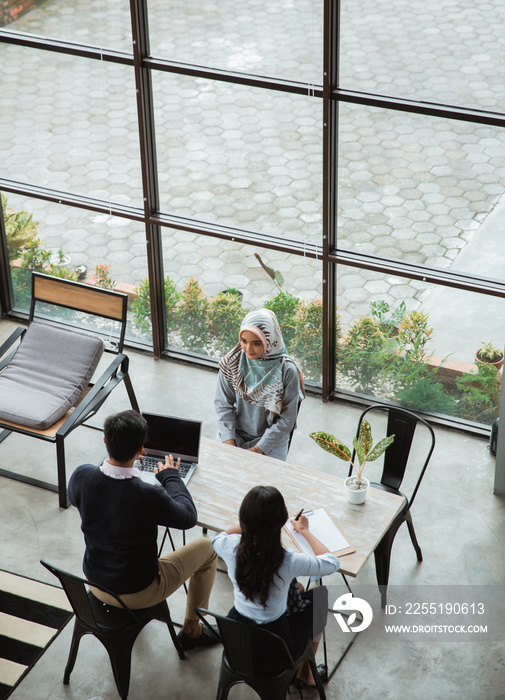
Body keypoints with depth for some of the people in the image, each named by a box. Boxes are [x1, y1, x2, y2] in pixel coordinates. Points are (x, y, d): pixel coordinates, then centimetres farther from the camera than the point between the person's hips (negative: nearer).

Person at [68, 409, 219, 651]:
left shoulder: (81, 476, -21)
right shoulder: (148, 496, -34)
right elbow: (188, 517, -13)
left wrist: (118, 459, 14)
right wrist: (170, 476, 2)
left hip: (95, 585, 5)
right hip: (137, 594, -5)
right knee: (206, 548, 16)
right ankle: (192, 629, 31)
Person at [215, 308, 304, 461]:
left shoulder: (287, 371, -15)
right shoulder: (231, 362, -7)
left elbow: (287, 419, -11)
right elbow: (223, 404, 0)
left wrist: (258, 449, -16)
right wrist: (229, 442, -12)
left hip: (270, 441, -3)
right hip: (236, 435, 3)